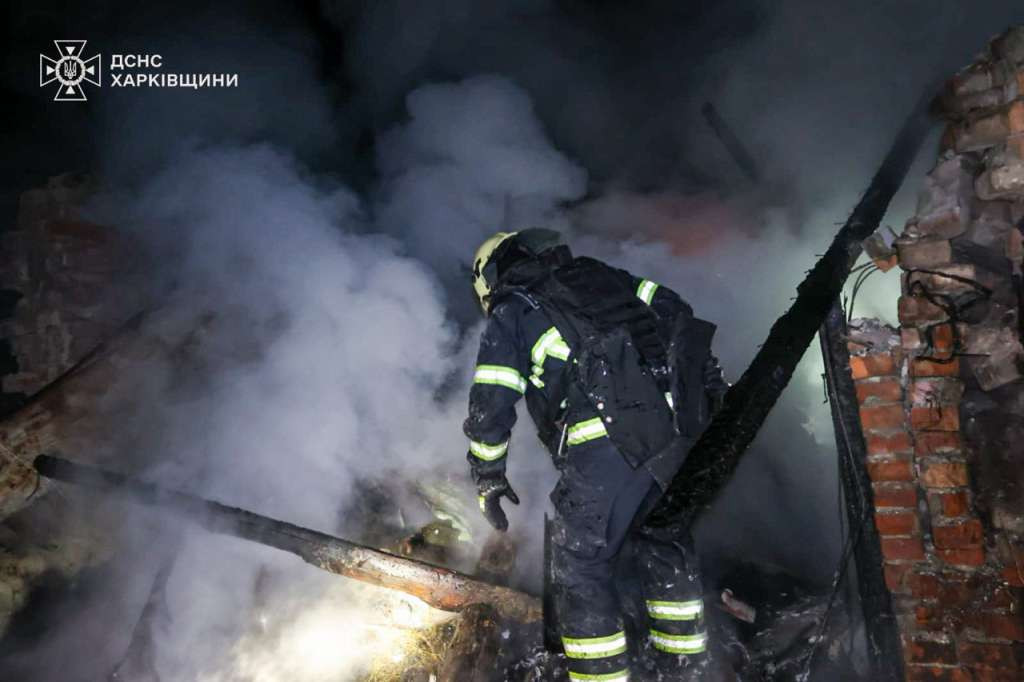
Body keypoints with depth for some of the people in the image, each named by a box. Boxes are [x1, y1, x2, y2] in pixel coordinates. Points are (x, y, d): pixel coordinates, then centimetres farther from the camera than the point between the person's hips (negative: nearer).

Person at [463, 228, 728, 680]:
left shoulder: (510, 313, 12)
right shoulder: (599, 275, 26)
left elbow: (490, 405, 5)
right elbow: (674, 311, 19)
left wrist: (488, 476, 16)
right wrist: (710, 381, 23)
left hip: (606, 444, -6)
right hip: (681, 425, 6)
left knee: (581, 568, 11)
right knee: (665, 541, 25)